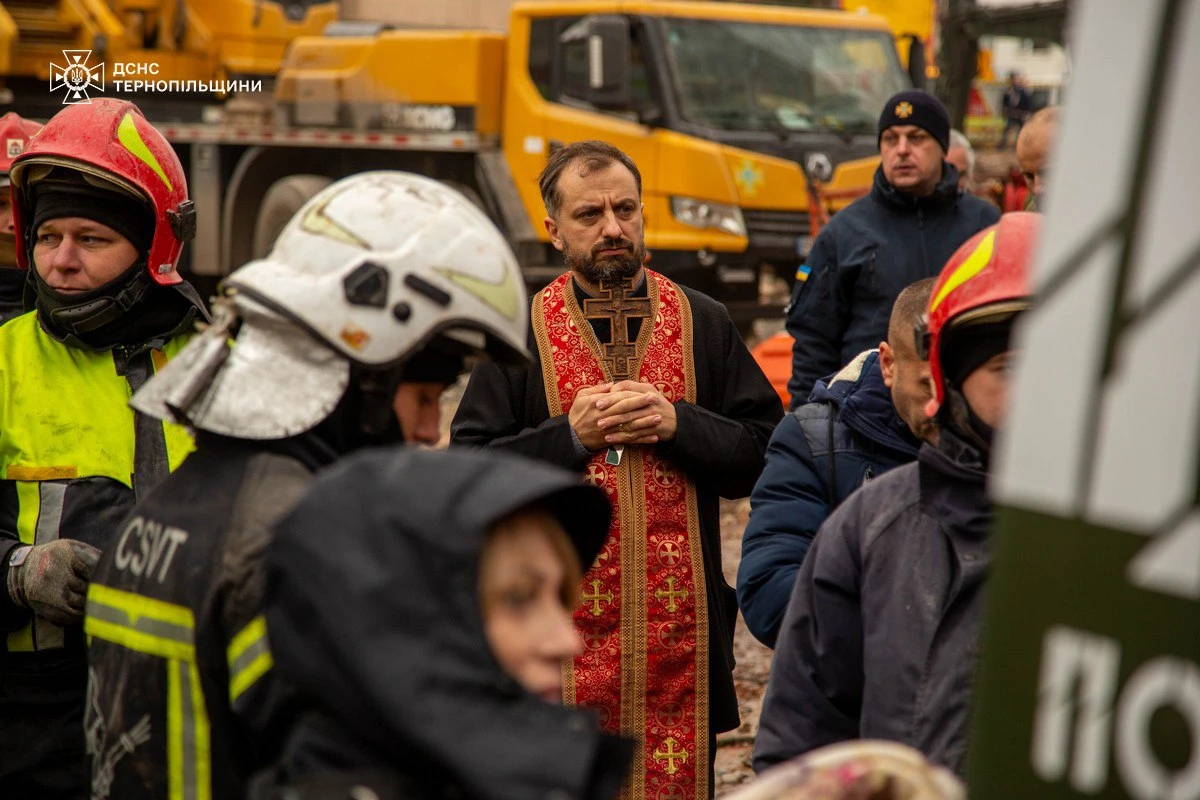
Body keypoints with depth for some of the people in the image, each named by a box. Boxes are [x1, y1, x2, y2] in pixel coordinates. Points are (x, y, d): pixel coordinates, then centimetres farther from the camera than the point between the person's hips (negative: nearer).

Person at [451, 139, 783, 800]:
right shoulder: (520, 332, 4)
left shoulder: (703, 323, 9)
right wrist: (569, 434, -13)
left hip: (681, 622, 1)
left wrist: (677, 423, -10)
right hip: (563, 620, -1)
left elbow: (766, 453, 4)